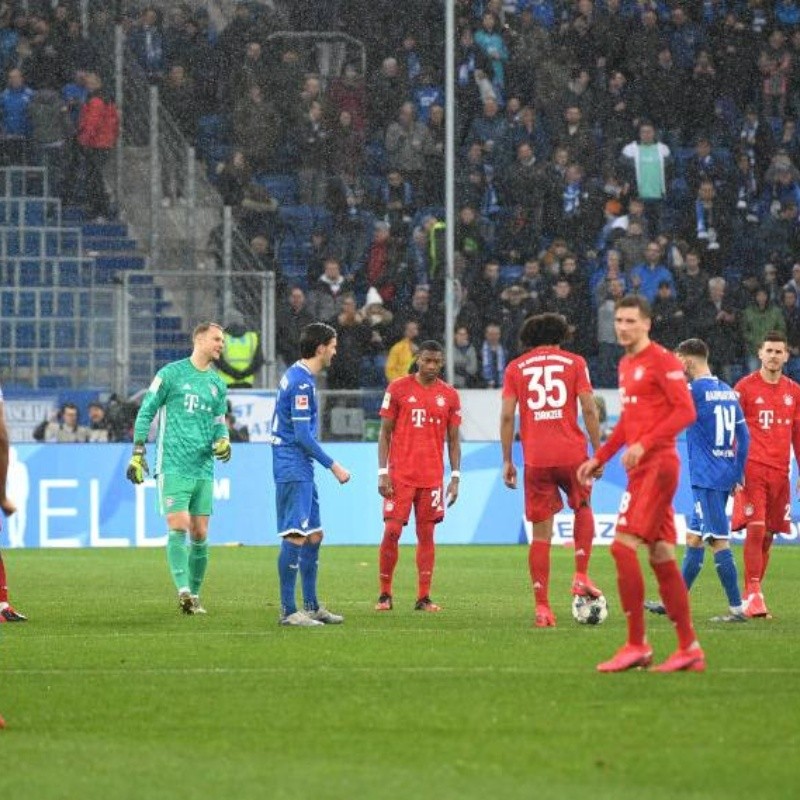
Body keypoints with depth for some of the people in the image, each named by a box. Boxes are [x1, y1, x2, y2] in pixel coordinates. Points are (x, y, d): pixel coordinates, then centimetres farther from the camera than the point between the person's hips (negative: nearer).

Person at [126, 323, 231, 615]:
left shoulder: (218, 384, 16)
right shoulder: (171, 374, -1)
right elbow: (146, 412, 1)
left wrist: (222, 440, -1)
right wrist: (138, 453, -4)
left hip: (203, 469, 5)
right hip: (173, 467, -5)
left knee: (200, 535, 5)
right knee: (179, 527, -16)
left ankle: (194, 595, 14)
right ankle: (183, 590, -23)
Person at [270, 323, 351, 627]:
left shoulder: (297, 375, 15)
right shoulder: (301, 382, -16)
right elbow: (303, 434, -19)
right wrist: (333, 465, -14)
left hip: (300, 470, 11)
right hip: (294, 468, -11)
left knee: (314, 536, 14)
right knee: (296, 538, -11)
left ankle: (311, 606, 20)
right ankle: (288, 610, -10)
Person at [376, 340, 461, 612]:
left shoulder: (449, 396, 7)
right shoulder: (398, 389, 1)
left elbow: (453, 439, 11)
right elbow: (384, 432, 2)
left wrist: (455, 477, 4)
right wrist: (383, 473, -5)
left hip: (432, 476, 2)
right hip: (400, 475, -2)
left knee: (426, 534, 3)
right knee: (392, 531, -6)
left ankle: (423, 598, 5)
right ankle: (385, 595, 4)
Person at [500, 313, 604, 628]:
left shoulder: (515, 368, 9)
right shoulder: (574, 362, 7)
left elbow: (507, 416, 3)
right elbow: (589, 410, 0)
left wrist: (507, 461, 8)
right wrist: (597, 453, 6)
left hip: (535, 459, 0)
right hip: (572, 454, 0)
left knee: (541, 534, 4)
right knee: (583, 508, 26)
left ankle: (542, 607, -1)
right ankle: (581, 576, 10)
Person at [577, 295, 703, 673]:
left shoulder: (662, 361, -9)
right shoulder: (626, 365, 18)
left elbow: (685, 411, -17)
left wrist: (644, 444, -23)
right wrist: (599, 458, 23)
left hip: (656, 465, -9)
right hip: (642, 468, 9)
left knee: (624, 545, -15)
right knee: (662, 556, 8)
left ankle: (636, 645, -12)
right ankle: (689, 649, 11)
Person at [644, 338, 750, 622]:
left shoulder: (695, 391, -12)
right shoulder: (728, 392, 12)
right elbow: (743, 435, 14)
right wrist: (738, 475, 18)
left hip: (706, 479, -8)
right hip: (725, 478, 8)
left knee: (718, 541, -8)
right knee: (693, 539, 14)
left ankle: (737, 609, -10)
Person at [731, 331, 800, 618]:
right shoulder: (745, 387, -1)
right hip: (753, 470, -5)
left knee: (768, 535, 5)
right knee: (755, 529, -14)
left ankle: (752, 593, 13)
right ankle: (753, 595, -12)